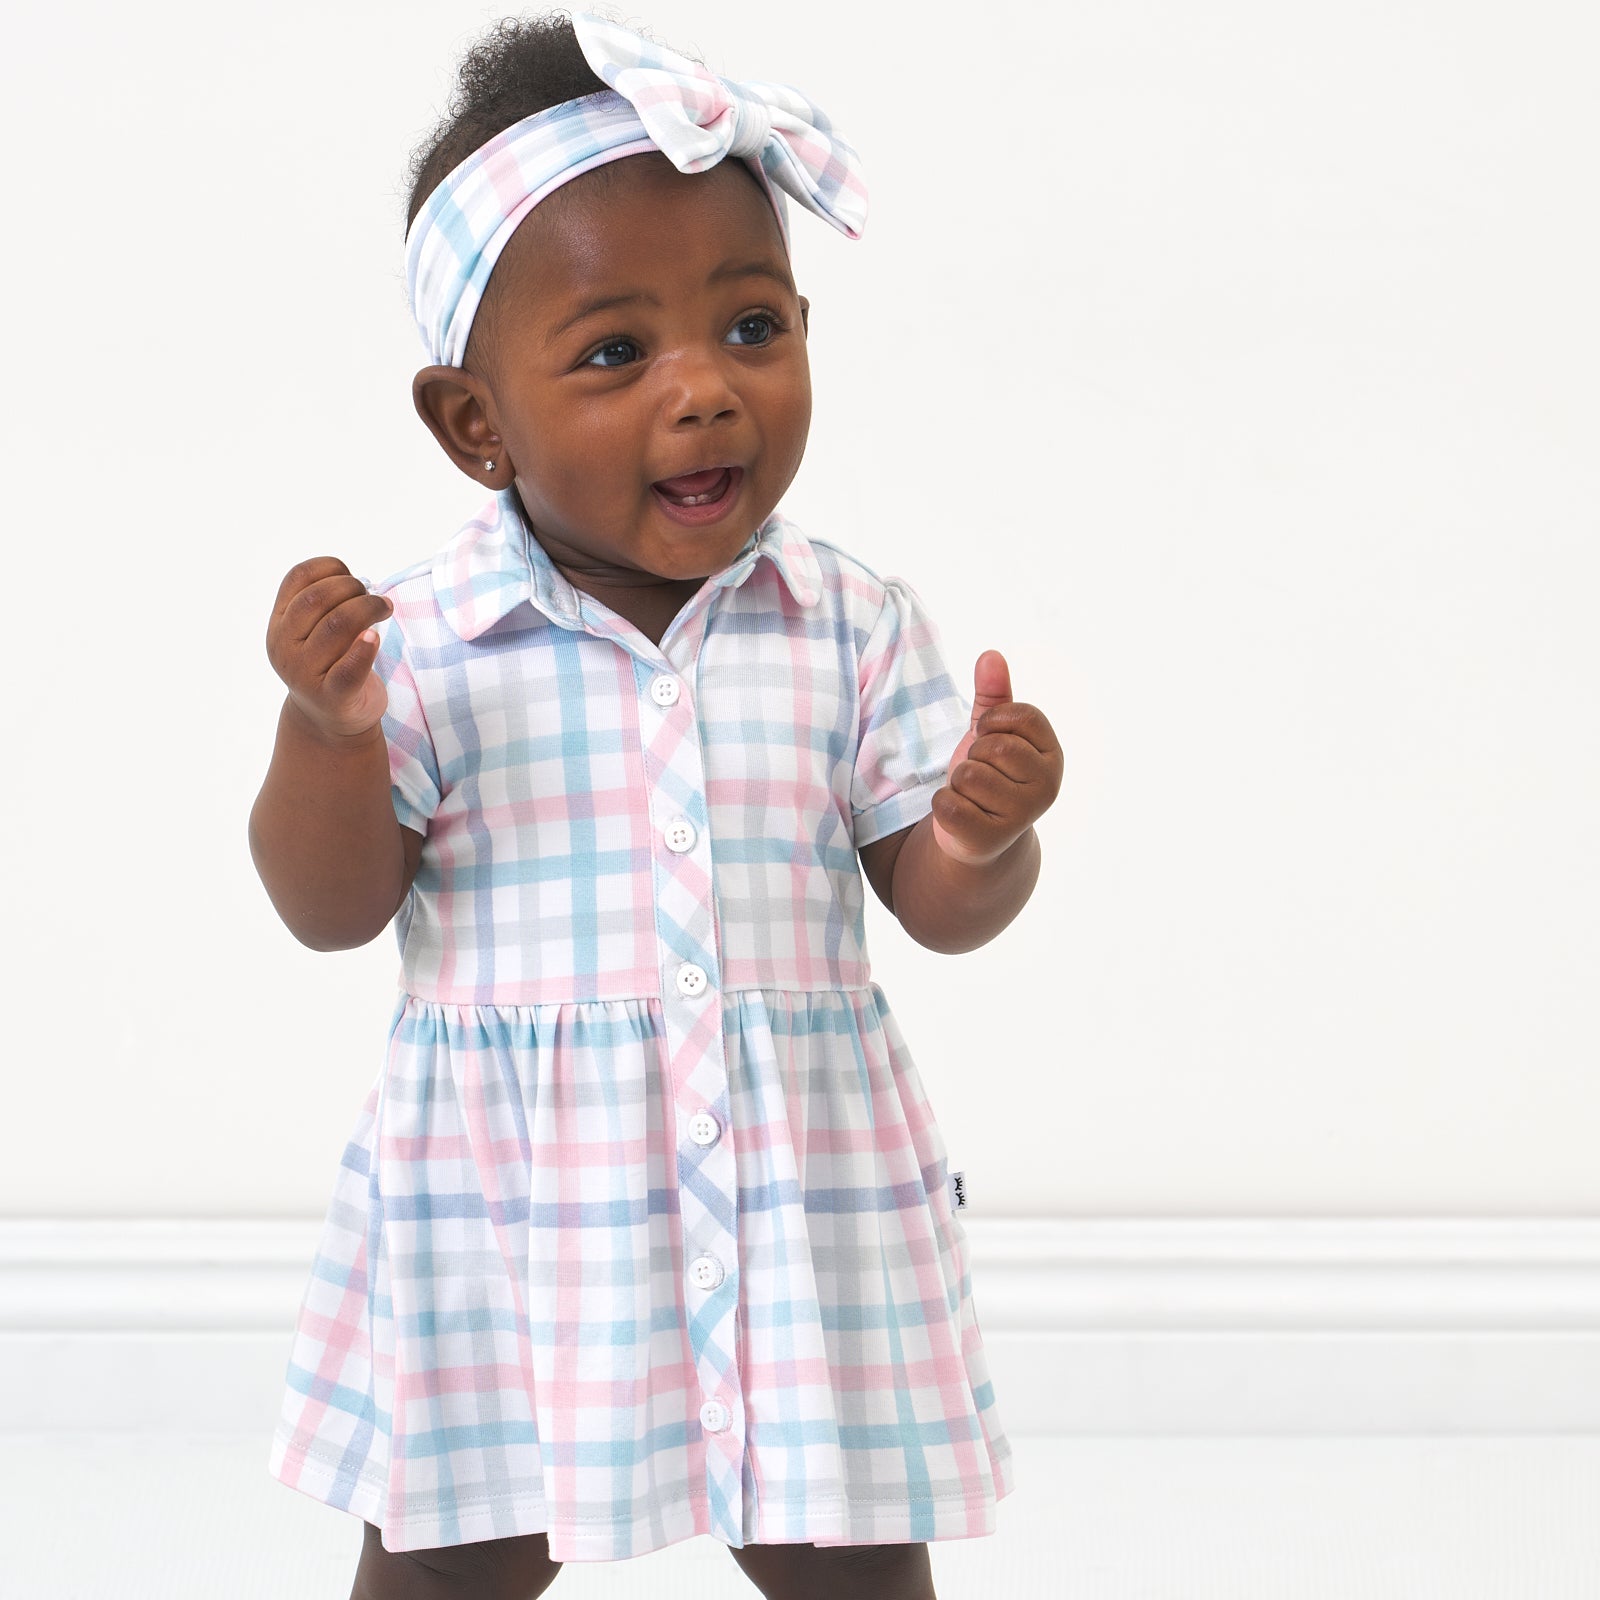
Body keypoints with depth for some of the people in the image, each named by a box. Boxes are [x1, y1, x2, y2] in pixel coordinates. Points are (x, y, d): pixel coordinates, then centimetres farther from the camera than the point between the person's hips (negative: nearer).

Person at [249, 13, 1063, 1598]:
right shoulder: (418, 641, -9)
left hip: (798, 1186, 1)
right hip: (510, 1199, -1)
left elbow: (939, 908, 0)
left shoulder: (853, 627, -3)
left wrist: (981, 838, -23)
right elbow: (331, 910, -5)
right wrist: (327, 733, -23)